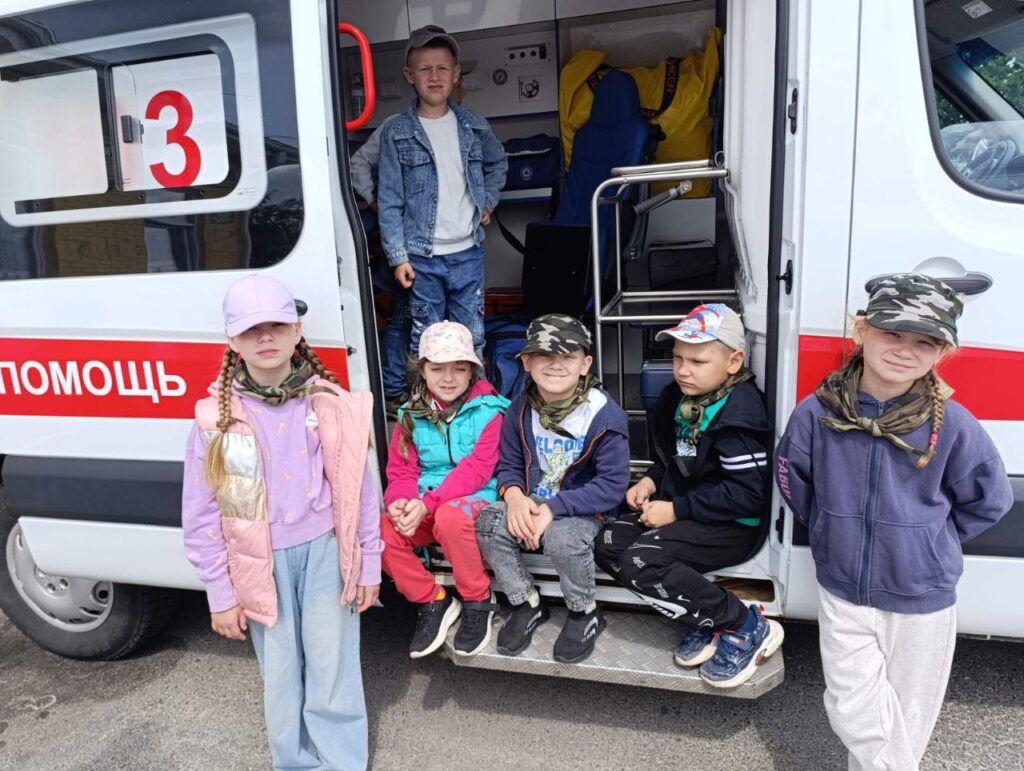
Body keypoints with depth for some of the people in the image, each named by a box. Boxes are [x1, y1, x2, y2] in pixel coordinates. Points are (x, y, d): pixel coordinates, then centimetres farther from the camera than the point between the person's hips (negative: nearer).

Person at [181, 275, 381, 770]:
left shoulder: (330, 405, -5)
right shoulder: (216, 418, -6)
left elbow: (360, 490, 1)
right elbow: (200, 512, 0)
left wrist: (368, 563, 3)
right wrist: (220, 594, 1)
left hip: (325, 552, 0)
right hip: (262, 563, 1)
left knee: (333, 674, 8)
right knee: (282, 679, 14)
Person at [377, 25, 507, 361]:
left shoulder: (475, 126, 5)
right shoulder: (396, 133, -4)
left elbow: (498, 163, 25)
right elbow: (390, 202, -5)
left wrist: (488, 200, 10)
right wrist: (398, 256, -9)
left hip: (469, 252, 3)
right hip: (423, 257, -2)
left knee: (472, 337, 12)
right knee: (426, 339, 8)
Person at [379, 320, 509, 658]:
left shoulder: (488, 411, -6)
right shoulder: (412, 415, 8)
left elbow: (476, 469, -16)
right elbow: (401, 470, 4)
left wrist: (428, 504, -27)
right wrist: (400, 502, -20)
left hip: (477, 500, -4)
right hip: (423, 508, 5)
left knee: (450, 516, -38)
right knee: (381, 529, -24)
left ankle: (478, 602, -12)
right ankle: (432, 601, -1)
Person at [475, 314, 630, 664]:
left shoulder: (604, 415, -18)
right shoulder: (521, 409, -3)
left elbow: (612, 485, -21)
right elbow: (508, 465, 5)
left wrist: (552, 508, -28)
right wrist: (514, 496, -20)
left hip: (584, 509, -4)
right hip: (531, 504, 5)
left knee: (563, 536, -35)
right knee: (488, 523, -21)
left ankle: (585, 613, -2)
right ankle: (527, 604, 3)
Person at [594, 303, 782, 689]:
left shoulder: (738, 414, -20)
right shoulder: (682, 398, 7)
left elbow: (746, 492, -24)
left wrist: (676, 510, -21)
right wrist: (651, 482, 2)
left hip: (731, 524, -9)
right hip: (682, 506, 9)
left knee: (640, 562, -25)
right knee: (609, 544, -5)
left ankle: (746, 628, -8)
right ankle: (704, 618, 0)